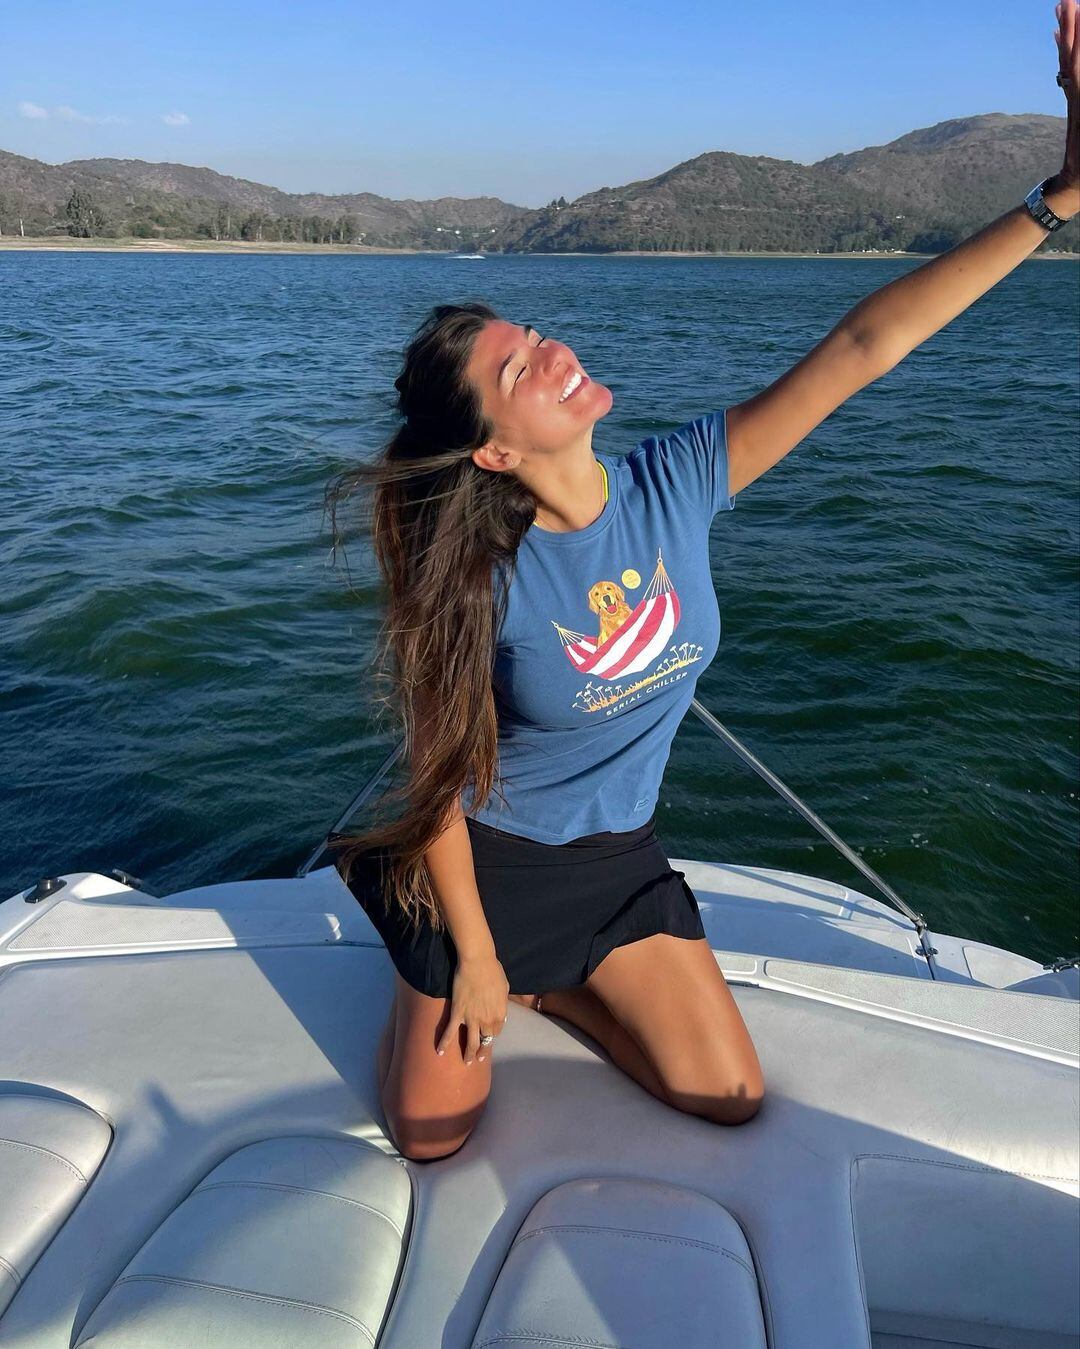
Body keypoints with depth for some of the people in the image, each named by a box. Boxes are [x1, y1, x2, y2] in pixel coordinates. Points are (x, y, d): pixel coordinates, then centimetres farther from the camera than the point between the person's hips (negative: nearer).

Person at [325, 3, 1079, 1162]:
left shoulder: (677, 483, -17)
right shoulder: (475, 579, -27)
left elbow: (860, 348, -21)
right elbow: (438, 776, -18)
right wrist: (470, 956, -10)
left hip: (617, 858, 4)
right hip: (486, 861, -3)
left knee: (733, 1101, 8)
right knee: (432, 1137, 7)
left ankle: (545, 986, 26)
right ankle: (429, 978, 35)